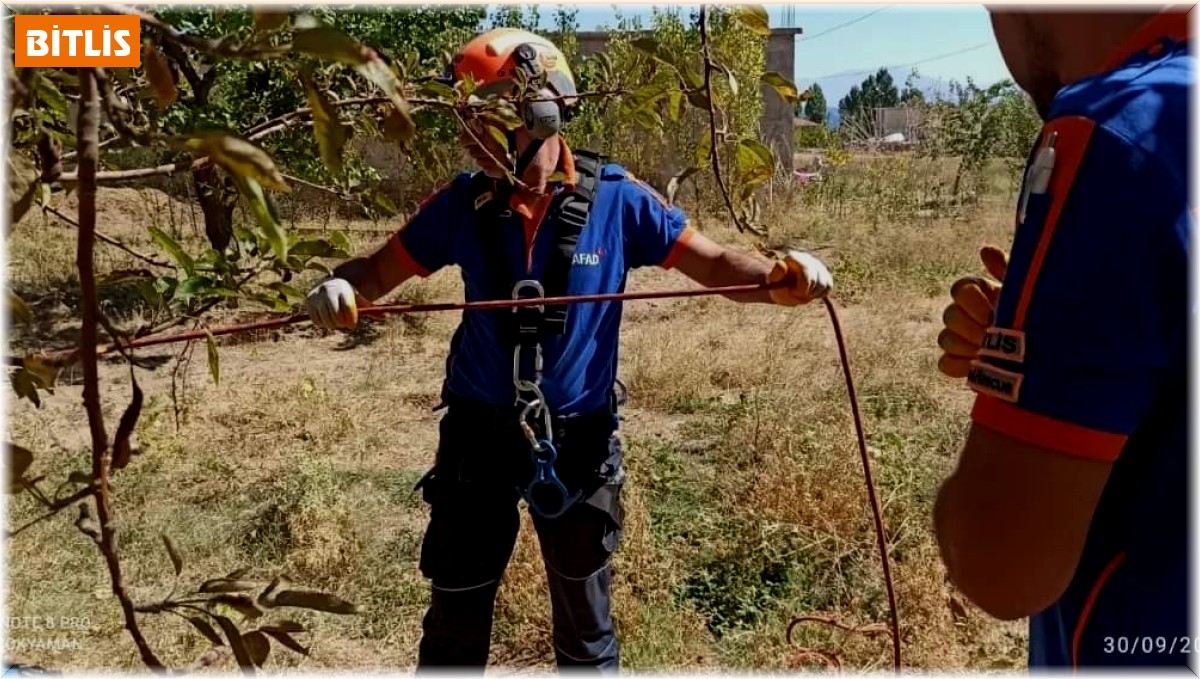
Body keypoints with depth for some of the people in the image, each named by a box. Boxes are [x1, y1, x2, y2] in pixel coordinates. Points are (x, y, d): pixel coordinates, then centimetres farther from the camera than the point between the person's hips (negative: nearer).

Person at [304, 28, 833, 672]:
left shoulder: (615, 198, -11)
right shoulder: (463, 202, -6)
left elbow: (713, 263, -9)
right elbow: (381, 266, 0)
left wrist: (778, 277, -28)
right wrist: (342, 287, -23)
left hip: (578, 437, -1)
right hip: (479, 431, 2)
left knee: (584, 613, 20)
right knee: (456, 608, 17)